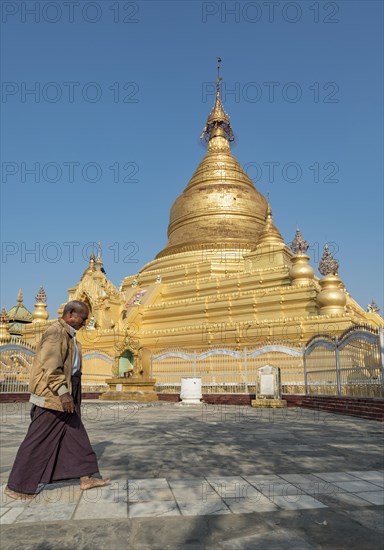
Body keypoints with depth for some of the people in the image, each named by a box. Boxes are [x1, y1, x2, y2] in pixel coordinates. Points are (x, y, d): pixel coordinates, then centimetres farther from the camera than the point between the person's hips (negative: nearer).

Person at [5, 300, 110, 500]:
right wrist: (62, 392, -27)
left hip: (67, 391, 10)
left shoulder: (69, 334, 14)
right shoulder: (55, 331, -16)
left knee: (76, 435, 11)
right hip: (52, 394, -10)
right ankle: (16, 486, 15)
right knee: (39, 440, 0)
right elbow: (50, 365, -24)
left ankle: (86, 477, 19)